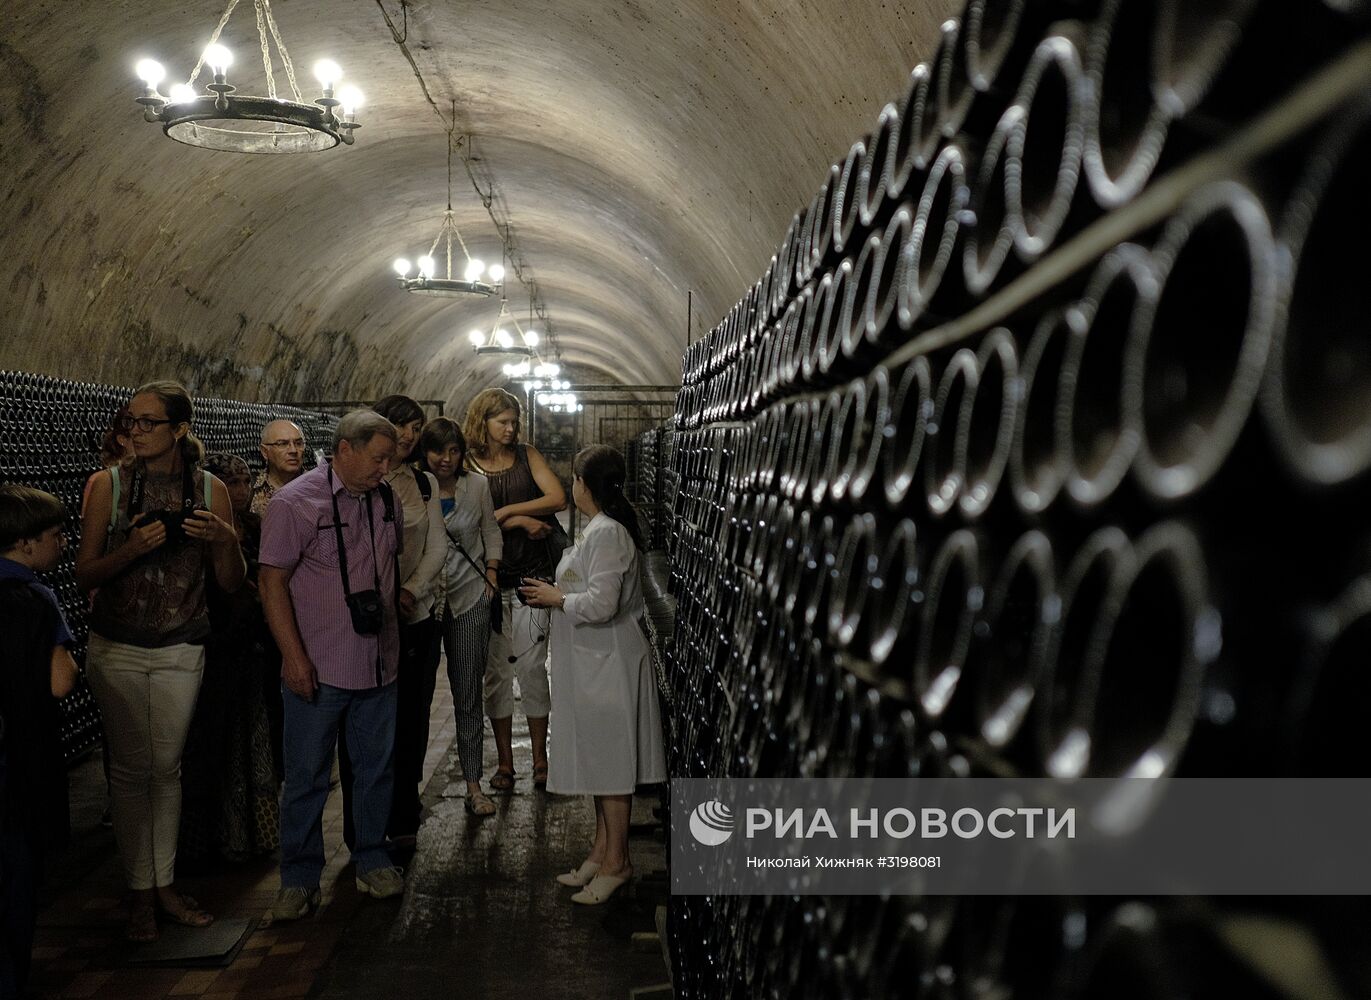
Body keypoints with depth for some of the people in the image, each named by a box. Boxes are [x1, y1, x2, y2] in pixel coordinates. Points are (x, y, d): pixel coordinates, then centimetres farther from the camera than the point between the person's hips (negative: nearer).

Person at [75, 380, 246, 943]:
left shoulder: (209, 489, -3)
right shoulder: (109, 484, -5)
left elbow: (231, 584, 1)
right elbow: (85, 575, -6)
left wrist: (226, 541, -19)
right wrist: (132, 548, -23)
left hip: (181, 650, 1)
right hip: (116, 649, -1)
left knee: (167, 768, 7)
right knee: (131, 768, 3)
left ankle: (164, 885, 19)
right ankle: (141, 892, 14)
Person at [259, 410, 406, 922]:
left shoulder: (387, 500, 5)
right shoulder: (294, 502, -11)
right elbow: (272, 581, -12)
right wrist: (294, 657, -15)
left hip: (378, 664, 5)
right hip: (318, 668, -5)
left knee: (376, 768, 15)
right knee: (306, 777, 4)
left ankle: (372, 860, 30)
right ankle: (299, 879, 17)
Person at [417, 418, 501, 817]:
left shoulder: (477, 485, 2)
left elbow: (491, 532, 13)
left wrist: (491, 574, 5)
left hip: (470, 597, 1)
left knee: (469, 695, 5)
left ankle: (473, 785, 12)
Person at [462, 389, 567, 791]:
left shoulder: (527, 455, 5)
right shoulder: (467, 464, 1)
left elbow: (558, 498, -6)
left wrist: (506, 511, -10)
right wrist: (522, 521, -13)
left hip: (531, 574, 0)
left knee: (532, 666, 2)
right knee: (496, 669, 5)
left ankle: (540, 759, 12)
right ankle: (504, 762, 15)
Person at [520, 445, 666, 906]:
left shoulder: (607, 532, -19)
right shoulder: (599, 528, 12)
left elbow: (601, 604, -25)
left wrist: (556, 597, -12)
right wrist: (556, 593, 10)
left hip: (608, 664, -10)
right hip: (592, 661, 10)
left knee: (609, 764, 0)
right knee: (598, 762, 16)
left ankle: (616, 861, 10)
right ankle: (601, 852, 26)